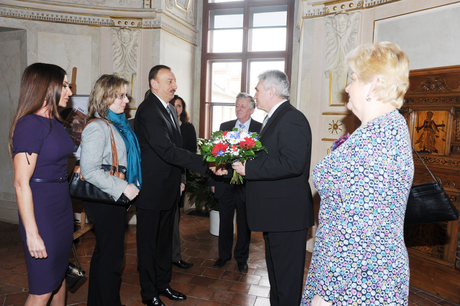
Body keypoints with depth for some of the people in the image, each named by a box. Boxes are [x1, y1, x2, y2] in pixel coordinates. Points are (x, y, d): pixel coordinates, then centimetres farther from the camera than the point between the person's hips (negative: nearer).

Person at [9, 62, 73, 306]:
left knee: (59, 273, 21)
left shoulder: (55, 124, 9)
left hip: (62, 207, 8)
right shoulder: (30, 124, -17)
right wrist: (32, 234, -21)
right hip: (41, 210, -8)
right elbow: (21, 182, -20)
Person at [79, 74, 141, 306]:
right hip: (104, 201, -10)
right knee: (111, 256, 3)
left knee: (103, 252, 21)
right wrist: (123, 187, -24)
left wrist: (130, 186, 13)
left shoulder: (115, 124, 10)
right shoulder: (97, 127, -19)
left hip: (114, 199, 10)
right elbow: (89, 170, -26)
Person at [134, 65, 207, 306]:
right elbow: (167, 150, -29)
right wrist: (206, 164, -32)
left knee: (165, 238, 20)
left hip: (169, 188, 9)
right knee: (148, 241, 8)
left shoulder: (171, 110, 12)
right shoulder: (148, 110, -19)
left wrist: (179, 179, 15)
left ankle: (163, 284, 38)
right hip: (151, 190, -9)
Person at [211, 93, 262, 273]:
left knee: (244, 224, 13)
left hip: (246, 185, -3)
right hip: (225, 184, 3)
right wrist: (213, 181, 5)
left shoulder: (260, 129, -5)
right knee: (225, 222, 16)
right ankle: (224, 255, 35)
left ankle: (241, 258, 32)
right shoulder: (225, 126, 6)